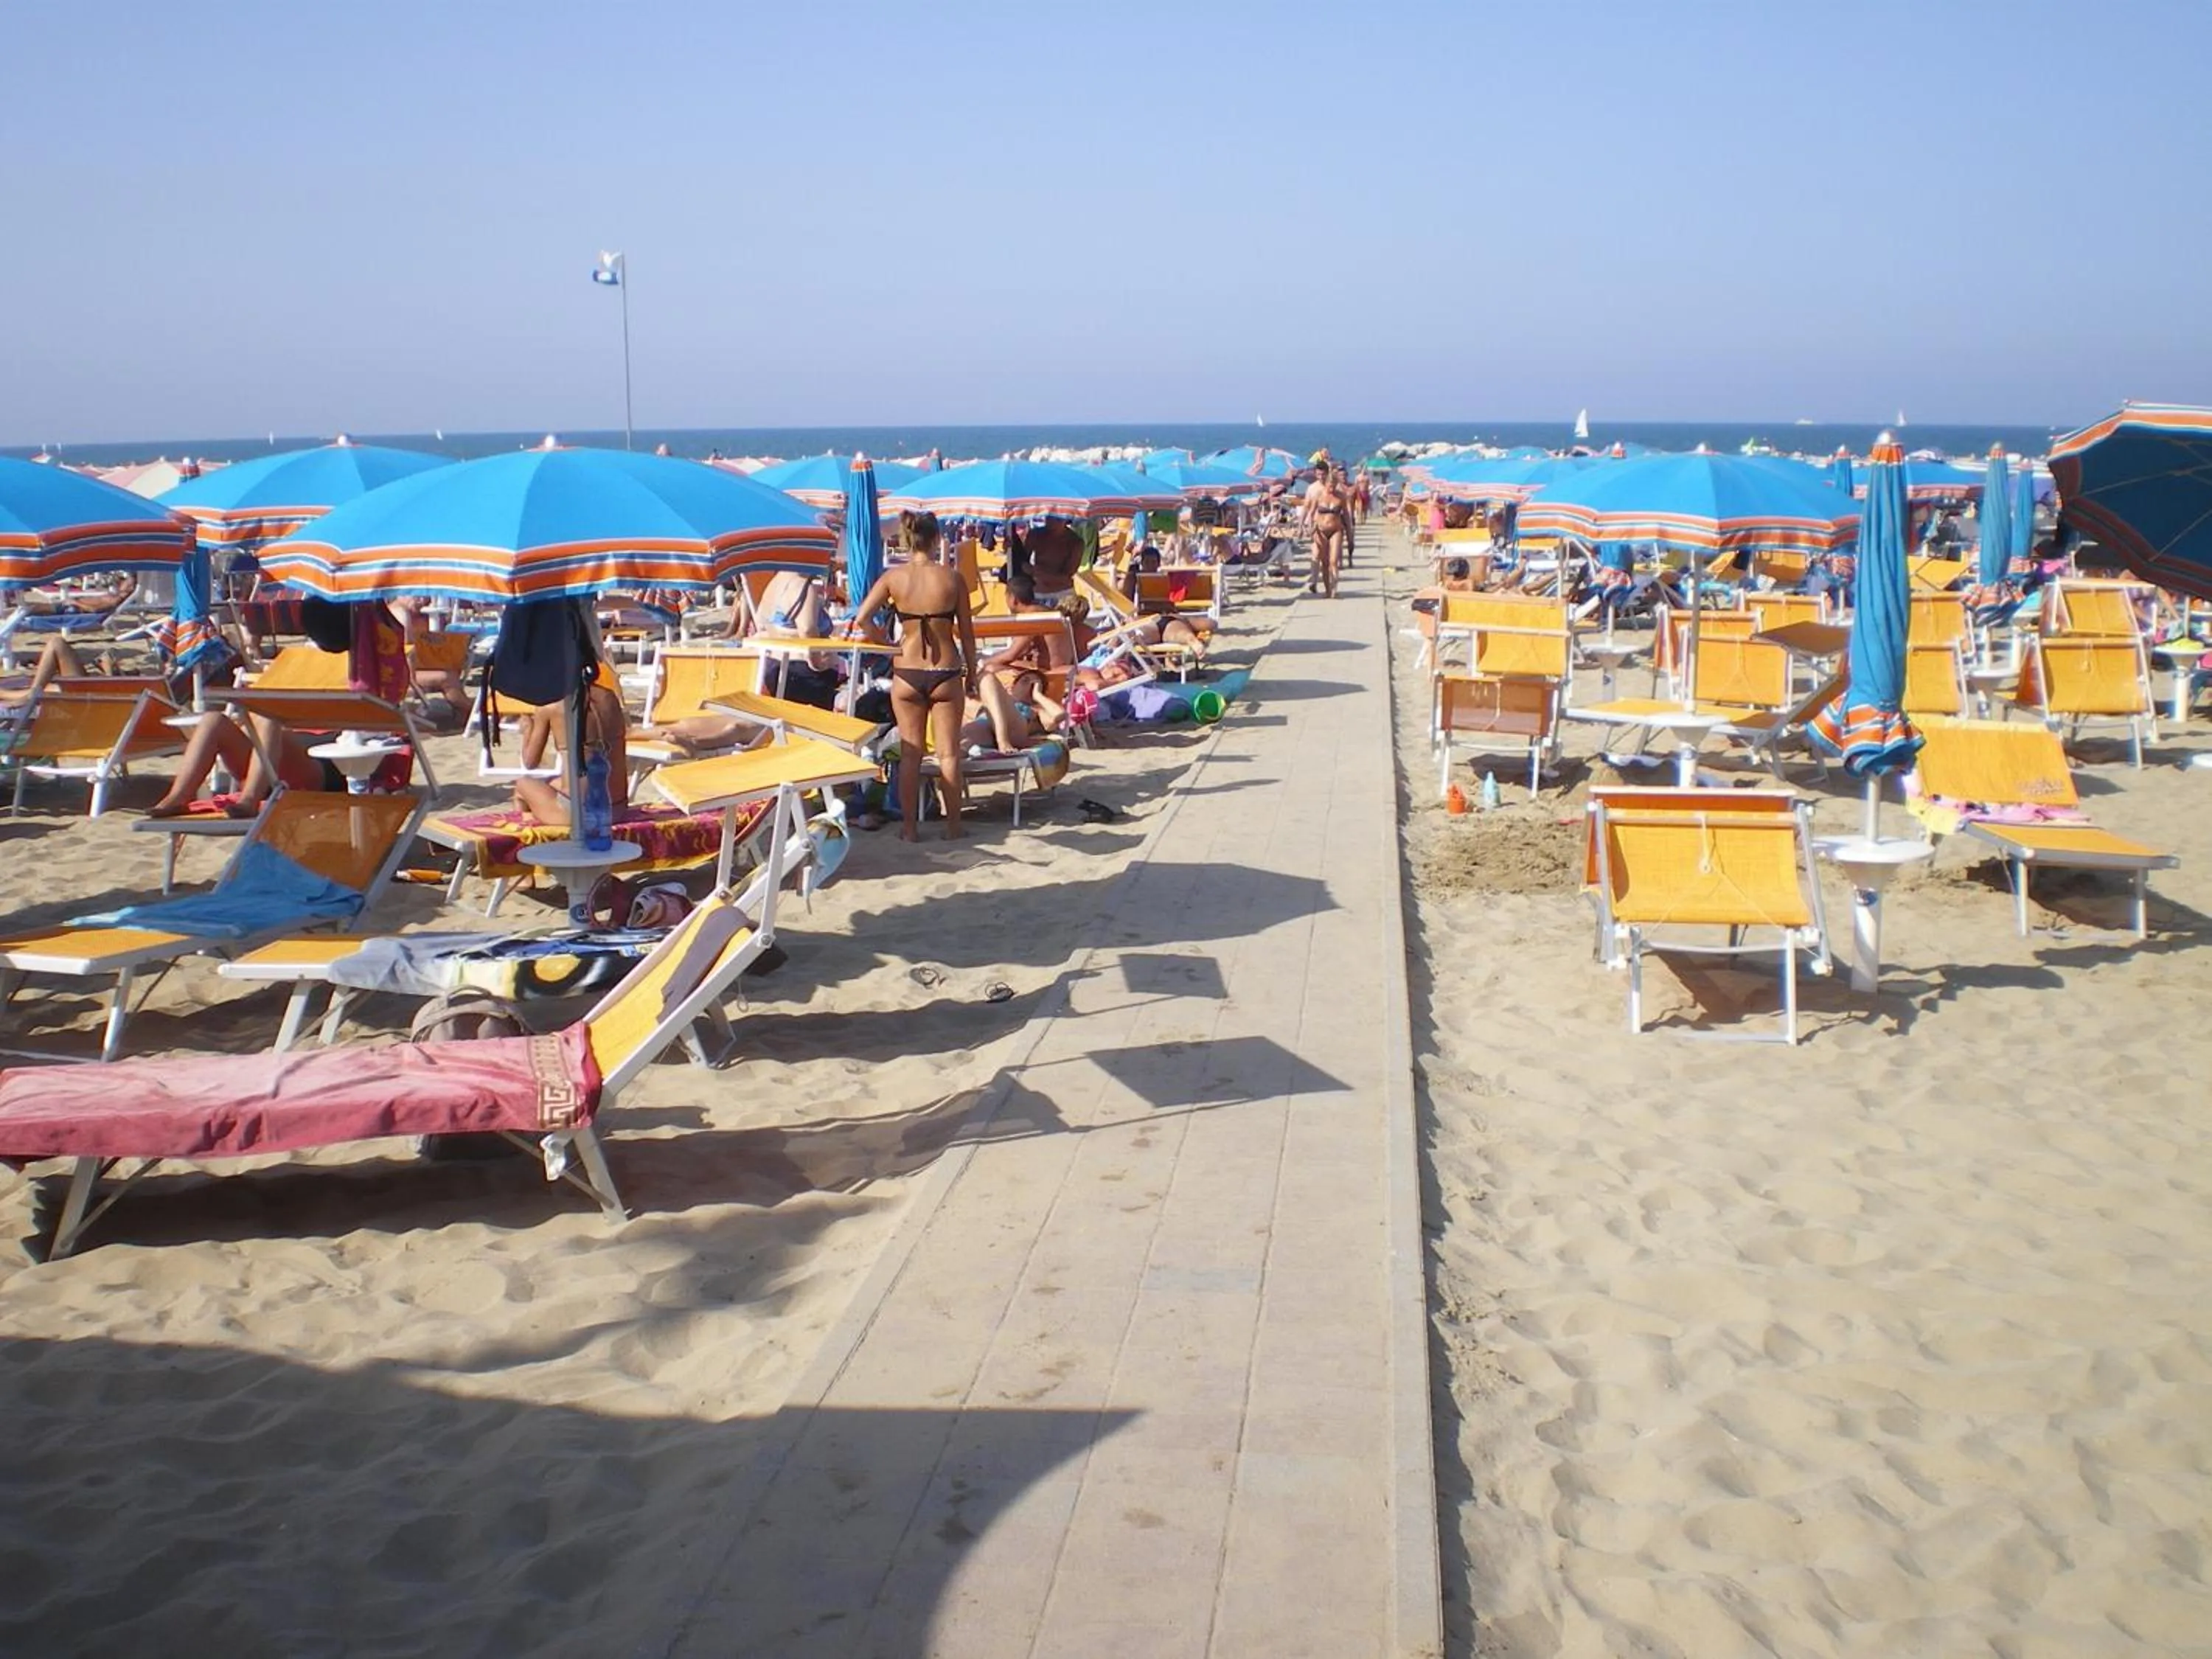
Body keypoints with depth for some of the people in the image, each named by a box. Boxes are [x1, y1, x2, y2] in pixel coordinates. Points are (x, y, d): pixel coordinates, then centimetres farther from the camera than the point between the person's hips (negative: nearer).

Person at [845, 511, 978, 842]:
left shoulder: (894, 577, -4)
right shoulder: (952, 578, -6)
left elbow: (860, 616, -7)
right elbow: (966, 633, -2)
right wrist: (972, 673, 10)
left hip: (907, 674, 1)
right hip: (946, 674, -1)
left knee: (910, 753, 10)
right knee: (949, 753, 8)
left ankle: (910, 826, 13)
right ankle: (953, 825, 13)